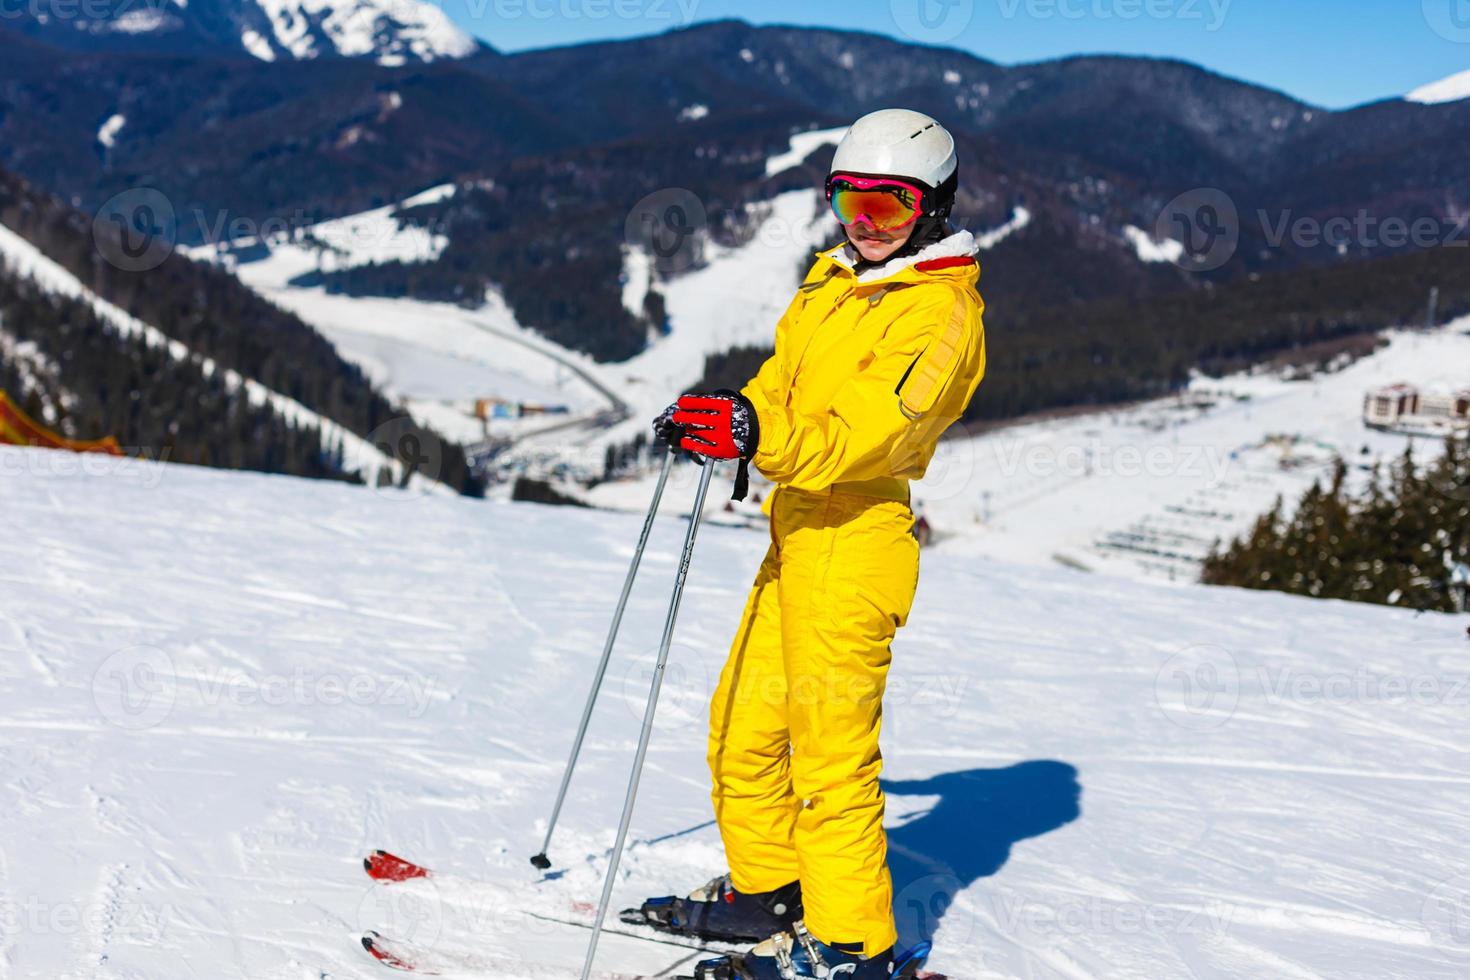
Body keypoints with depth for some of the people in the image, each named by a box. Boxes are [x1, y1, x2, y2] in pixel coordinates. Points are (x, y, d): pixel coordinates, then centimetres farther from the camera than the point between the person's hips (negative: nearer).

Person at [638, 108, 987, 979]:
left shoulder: (940, 311, -11)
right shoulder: (833, 283, 16)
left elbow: (867, 435, -24)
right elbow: (783, 382, 22)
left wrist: (760, 436, -37)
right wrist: (723, 421, 3)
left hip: (855, 536, -9)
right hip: (798, 529, 9)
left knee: (830, 745, -6)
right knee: (743, 724, 15)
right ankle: (766, 890, 31)